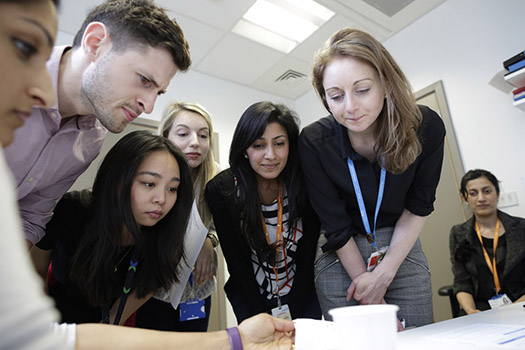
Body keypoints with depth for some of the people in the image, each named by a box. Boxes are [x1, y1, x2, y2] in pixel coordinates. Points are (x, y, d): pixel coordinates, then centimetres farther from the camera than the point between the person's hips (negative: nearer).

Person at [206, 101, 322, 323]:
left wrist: (292, 314, -12)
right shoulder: (220, 190, -19)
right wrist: (264, 318, -13)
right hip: (252, 297, 0)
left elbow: (307, 255, -10)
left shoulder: (305, 185, -18)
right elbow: (236, 261, -13)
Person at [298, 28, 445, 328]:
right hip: (340, 255, -1)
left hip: (401, 246, 2)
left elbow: (418, 207, -7)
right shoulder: (314, 142, -22)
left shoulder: (426, 127, -18)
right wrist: (367, 287, -11)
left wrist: (384, 272, -12)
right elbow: (336, 225, -15)